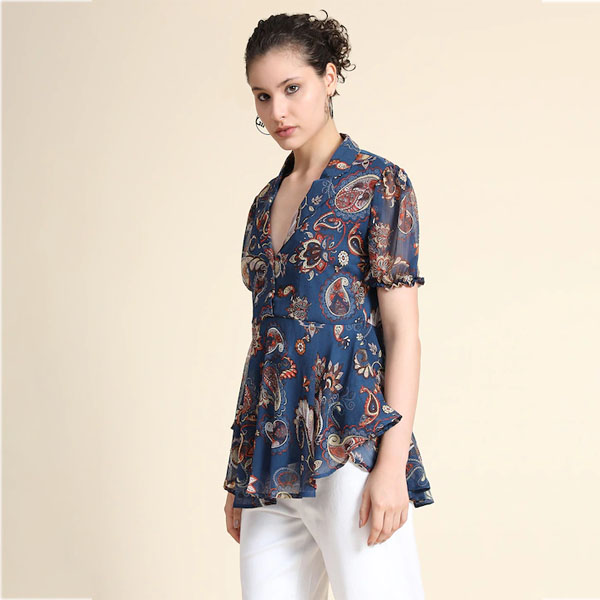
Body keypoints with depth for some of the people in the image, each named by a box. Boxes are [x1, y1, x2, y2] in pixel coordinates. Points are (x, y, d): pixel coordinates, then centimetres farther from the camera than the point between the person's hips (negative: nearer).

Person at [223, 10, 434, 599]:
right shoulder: (266, 201, 16)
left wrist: (392, 460, -16)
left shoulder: (377, 183, -2)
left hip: (349, 443, -6)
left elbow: (403, 332, -7)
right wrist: (240, 472, 16)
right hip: (271, 453, 6)